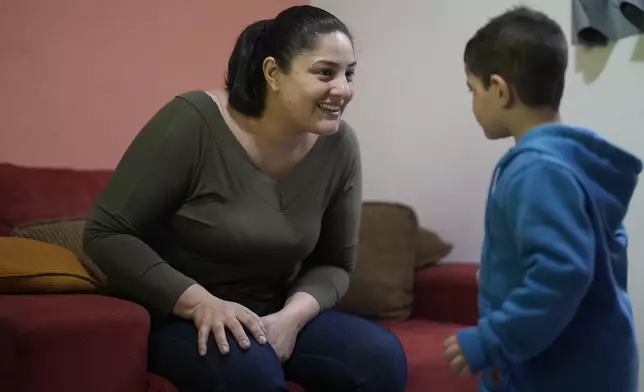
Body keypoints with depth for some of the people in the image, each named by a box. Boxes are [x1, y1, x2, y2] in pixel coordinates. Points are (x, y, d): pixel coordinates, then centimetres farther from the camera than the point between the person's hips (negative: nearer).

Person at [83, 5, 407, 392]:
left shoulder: (339, 146, -6)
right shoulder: (194, 123, -18)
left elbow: (334, 264, 4)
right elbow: (106, 234, -16)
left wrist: (292, 315, -17)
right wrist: (200, 302, -26)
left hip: (274, 315, 5)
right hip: (173, 315, -5)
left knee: (383, 356, -18)